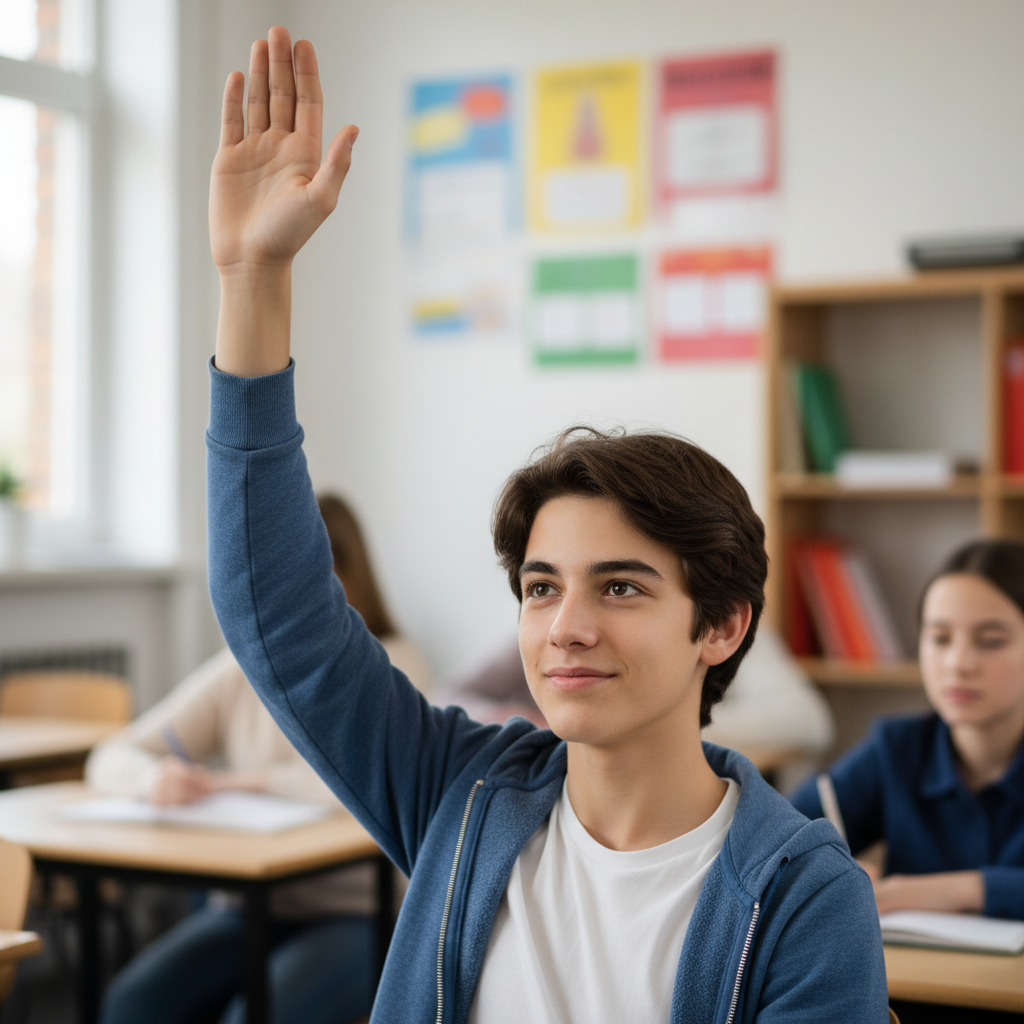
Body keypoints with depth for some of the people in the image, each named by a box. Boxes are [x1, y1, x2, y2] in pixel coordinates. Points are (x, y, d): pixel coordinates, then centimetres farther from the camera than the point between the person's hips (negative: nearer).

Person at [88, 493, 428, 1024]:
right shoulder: (236, 672, 9)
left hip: (357, 919, -4)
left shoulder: (392, 666, -3)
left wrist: (247, 778, -15)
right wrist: (155, 777, -17)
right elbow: (111, 760, 8)